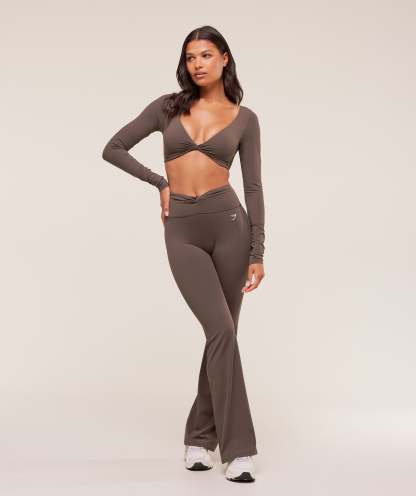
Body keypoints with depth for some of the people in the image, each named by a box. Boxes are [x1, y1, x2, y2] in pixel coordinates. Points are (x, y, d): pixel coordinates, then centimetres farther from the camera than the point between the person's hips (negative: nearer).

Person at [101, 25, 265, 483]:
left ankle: (199, 438, 22)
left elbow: (253, 187, 4)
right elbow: (113, 148, 9)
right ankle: (237, 449, -6)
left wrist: (258, 253, -2)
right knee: (221, 331, -13)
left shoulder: (244, 118, 7)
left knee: (223, 334, 5)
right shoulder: (168, 105, 8)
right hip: (182, 232, -1)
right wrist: (160, 183, 5)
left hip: (228, 223, 1)